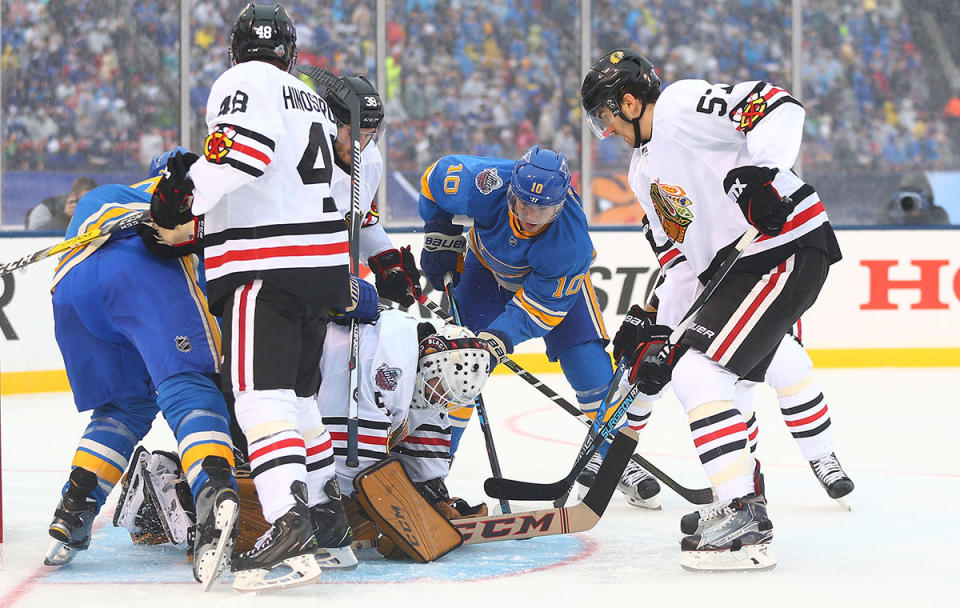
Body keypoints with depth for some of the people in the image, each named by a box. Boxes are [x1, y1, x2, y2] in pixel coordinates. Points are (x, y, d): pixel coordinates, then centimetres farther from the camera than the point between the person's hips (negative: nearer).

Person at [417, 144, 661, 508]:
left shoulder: (572, 243, -41)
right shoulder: (485, 185, -38)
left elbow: (538, 306, -33)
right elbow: (436, 177, -16)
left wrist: (497, 340, -45)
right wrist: (440, 239, -10)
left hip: (556, 279, -1)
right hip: (489, 266, 2)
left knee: (587, 363, -11)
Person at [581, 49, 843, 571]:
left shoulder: (680, 106, -10)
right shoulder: (643, 170, 21)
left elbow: (778, 105, -20)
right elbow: (679, 248, 21)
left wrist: (759, 171, -34)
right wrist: (658, 330, 13)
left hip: (789, 248, -11)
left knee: (698, 372, -18)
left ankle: (745, 514, -21)